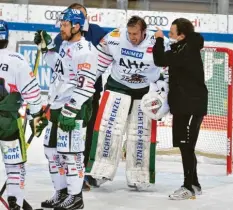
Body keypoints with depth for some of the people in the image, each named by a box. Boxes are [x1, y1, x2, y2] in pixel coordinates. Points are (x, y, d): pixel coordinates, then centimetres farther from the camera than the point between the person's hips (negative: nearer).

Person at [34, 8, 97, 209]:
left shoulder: (86, 50, -17)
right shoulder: (65, 45, 11)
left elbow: (85, 86, -22)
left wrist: (71, 110, -24)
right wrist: (47, 46, 22)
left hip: (75, 110, -10)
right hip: (58, 106, 10)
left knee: (70, 153, -7)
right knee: (52, 150, 14)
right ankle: (62, 192, 24)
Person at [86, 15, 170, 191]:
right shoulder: (114, 38, -17)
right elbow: (101, 58, -3)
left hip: (145, 91, 0)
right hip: (118, 87, 0)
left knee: (142, 134, 4)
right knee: (107, 126, -13)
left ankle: (140, 176, 15)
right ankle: (100, 169, -9)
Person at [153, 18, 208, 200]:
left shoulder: (187, 50, -19)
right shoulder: (184, 48, 13)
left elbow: (161, 61, -26)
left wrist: (159, 40, -14)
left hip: (192, 106, -10)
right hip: (184, 104, 10)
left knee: (186, 145, -8)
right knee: (185, 146, 14)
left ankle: (189, 187, -5)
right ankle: (194, 184, 22)